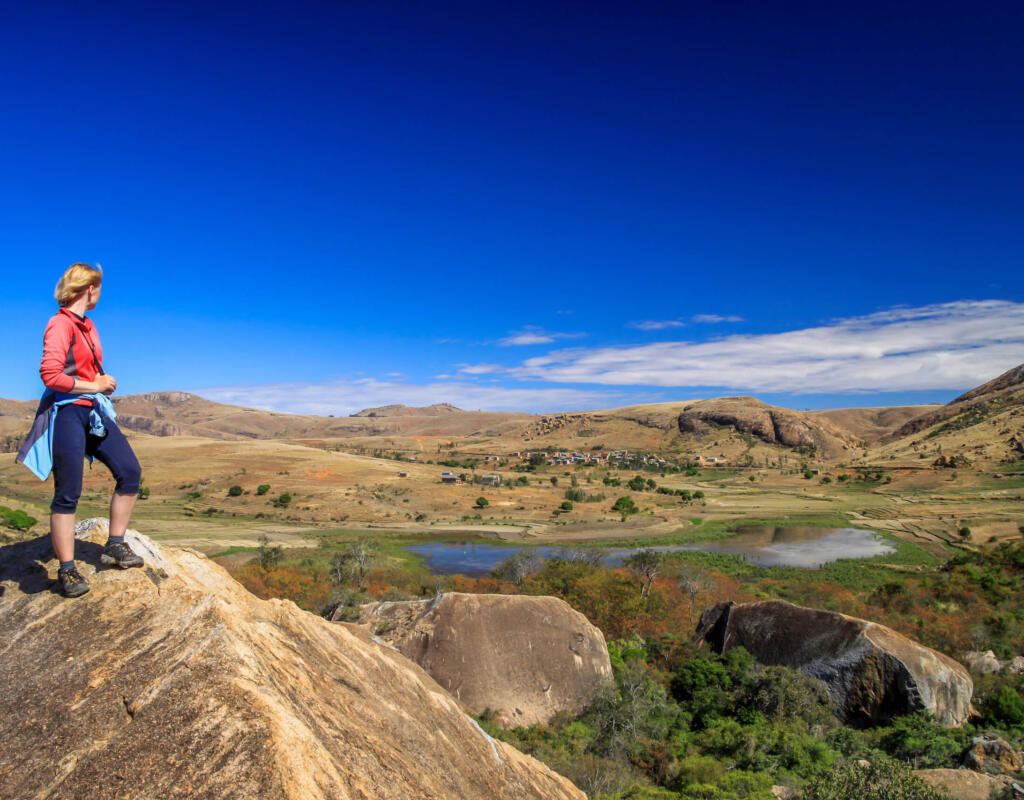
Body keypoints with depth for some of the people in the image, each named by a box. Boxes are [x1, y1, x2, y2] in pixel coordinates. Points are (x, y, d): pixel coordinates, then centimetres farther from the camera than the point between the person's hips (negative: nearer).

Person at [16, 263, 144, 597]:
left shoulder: (88, 326, 15)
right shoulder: (60, 324, -11)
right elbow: (50, 375, -21)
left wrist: (104, 383, 6)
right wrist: (95, 386, -11)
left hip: (93, 412, 8)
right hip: (66, 412, -8)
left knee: (129, 471, 3)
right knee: (68, 494, -3)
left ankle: (115, 546, 14)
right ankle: (67, 571, 6)